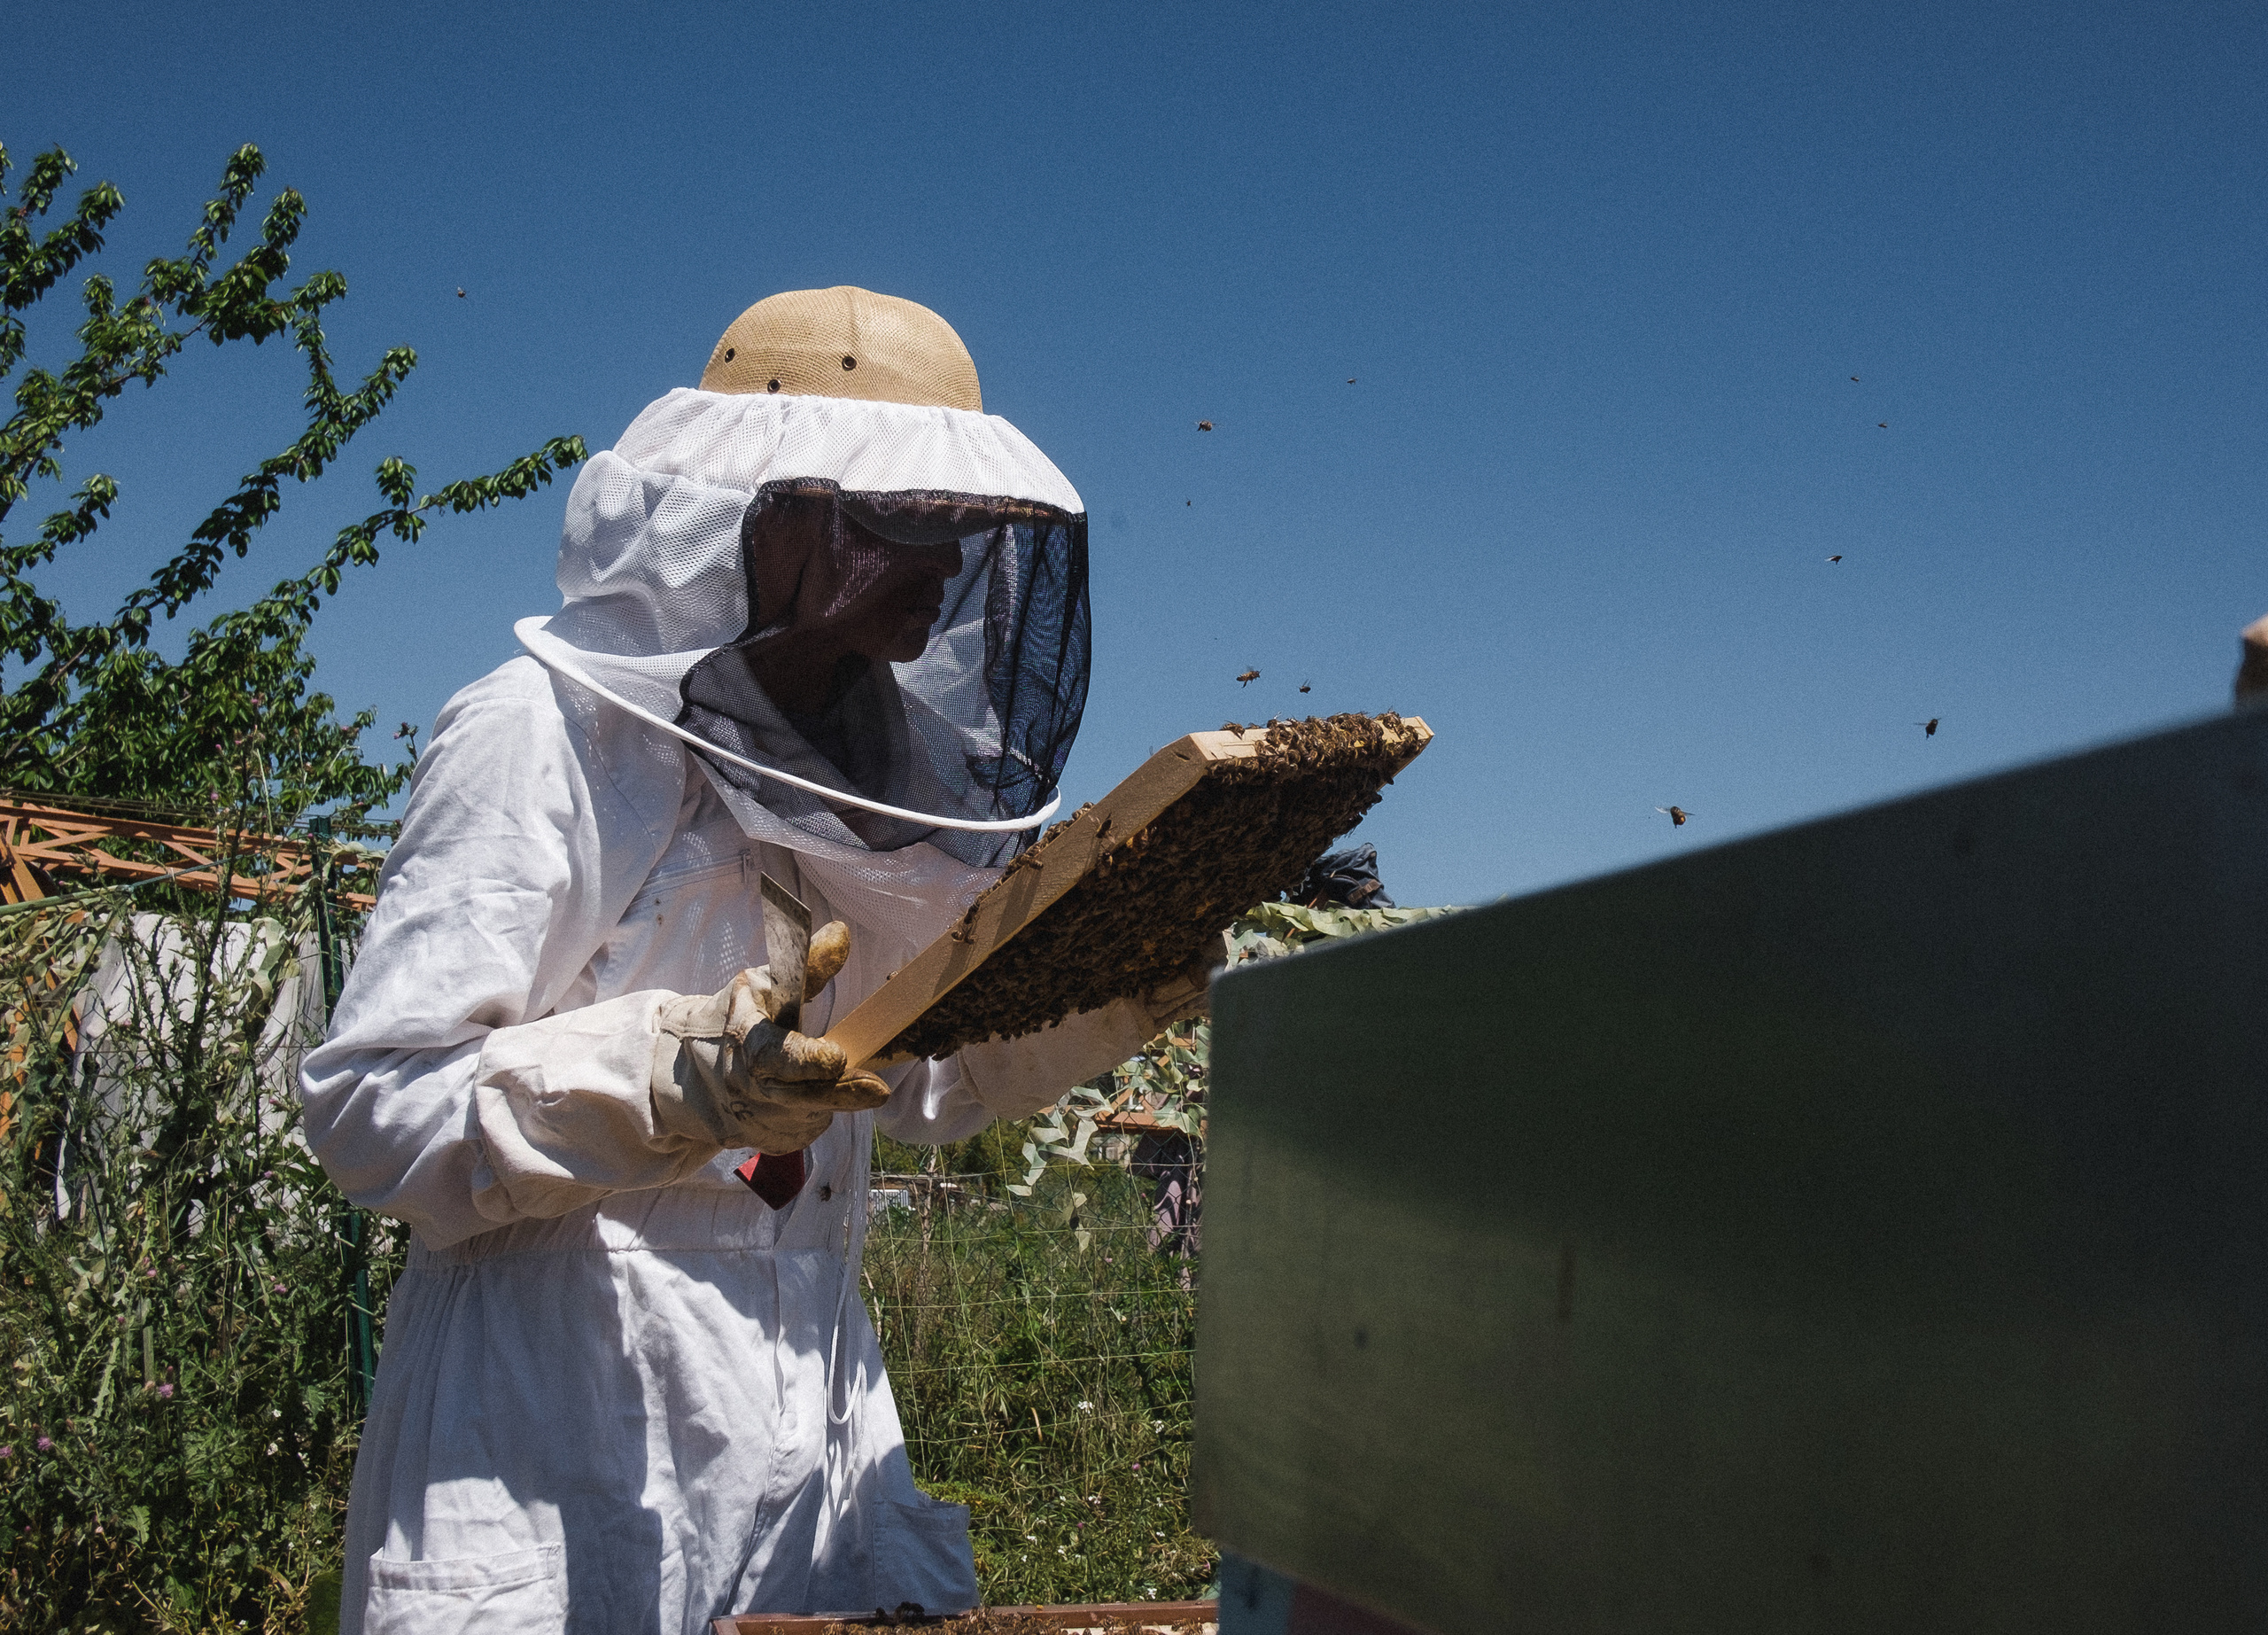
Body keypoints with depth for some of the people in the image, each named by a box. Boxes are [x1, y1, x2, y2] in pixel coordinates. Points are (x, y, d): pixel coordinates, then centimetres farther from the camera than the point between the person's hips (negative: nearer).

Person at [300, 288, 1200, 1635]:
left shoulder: (879, 759, 10)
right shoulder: (546, 736, -12)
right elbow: (373, 1112, -17)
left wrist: (1110, 1001, 3)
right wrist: (684, 1078, -30)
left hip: (820, 1414, 7)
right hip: (568, 1422, -6)